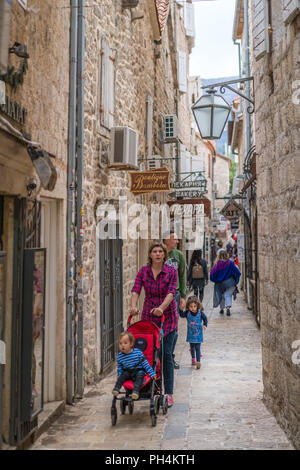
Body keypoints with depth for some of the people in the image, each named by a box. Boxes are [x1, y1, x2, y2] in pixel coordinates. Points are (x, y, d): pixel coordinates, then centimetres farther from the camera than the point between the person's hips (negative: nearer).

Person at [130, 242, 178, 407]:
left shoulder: (171, 271, -5)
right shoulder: (143, 271, 1)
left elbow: (171, 292, -17)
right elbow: (136, 290, -11)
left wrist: (161, 308, -33)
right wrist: (133, 306, -30)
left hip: (167, 317, -2)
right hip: (148, 316, 2)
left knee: (166, 354, -5)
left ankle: (169, 393, 1)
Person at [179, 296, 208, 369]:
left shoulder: (200, 313, -12)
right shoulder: (187, 313, -10)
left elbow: (205, 318, 2)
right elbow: (181, 315, -23)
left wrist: (205, 325, -11)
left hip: (198, 334, -2)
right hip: (190, 334, 2)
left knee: (197, 348, -8)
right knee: (192, 347, 18)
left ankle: (198, 361, -7)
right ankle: (193, 358, 40)